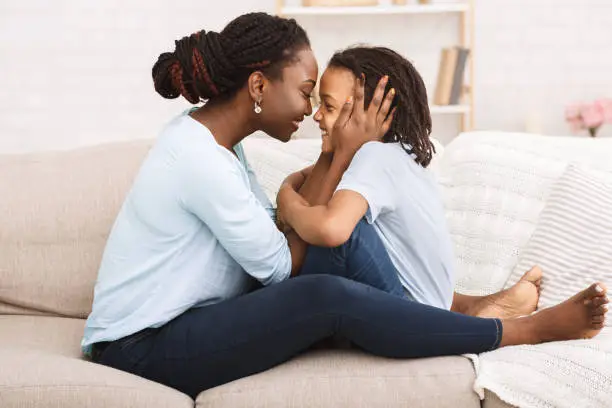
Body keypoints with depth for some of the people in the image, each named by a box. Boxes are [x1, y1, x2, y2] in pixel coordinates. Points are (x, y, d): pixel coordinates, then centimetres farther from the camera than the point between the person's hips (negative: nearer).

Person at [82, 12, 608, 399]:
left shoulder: (210, 140, 8)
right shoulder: (200, 159, -22)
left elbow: (284, 242, 2)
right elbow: (278, 266, -16)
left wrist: (339, 158, -5)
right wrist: (344, 157, -13)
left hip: (175, 325, 10)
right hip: (143, 349, -9)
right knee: (329, 296, -26)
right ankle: (526, 330, -18)